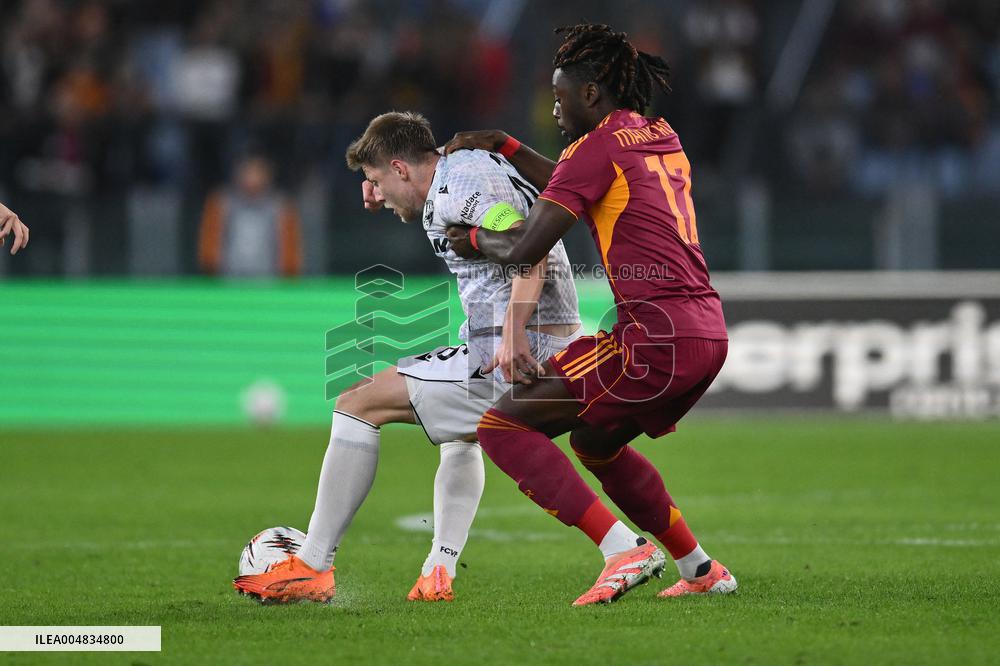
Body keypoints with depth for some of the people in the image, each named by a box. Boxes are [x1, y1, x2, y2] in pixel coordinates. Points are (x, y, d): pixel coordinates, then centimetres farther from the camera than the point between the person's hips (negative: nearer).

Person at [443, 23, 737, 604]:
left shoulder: (599, 146, -7)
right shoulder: (663, 139, 19)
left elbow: (526, 248, -11)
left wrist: (478, 238, 9)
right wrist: (505, 147, 31)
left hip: (656, 334, -9)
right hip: (710, 335, 9)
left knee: (503, 425, -7)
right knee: (595, 442, 31)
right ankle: (701, 570, 30)